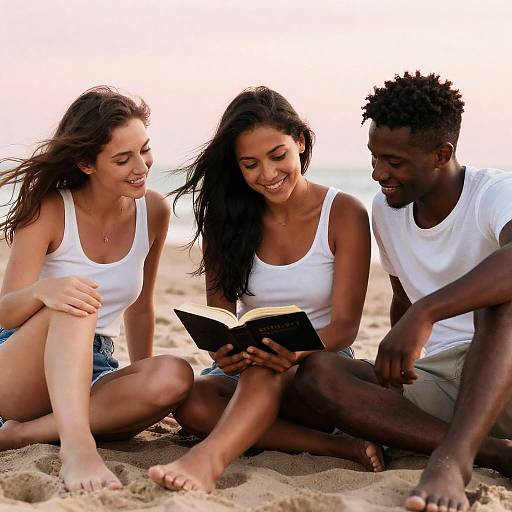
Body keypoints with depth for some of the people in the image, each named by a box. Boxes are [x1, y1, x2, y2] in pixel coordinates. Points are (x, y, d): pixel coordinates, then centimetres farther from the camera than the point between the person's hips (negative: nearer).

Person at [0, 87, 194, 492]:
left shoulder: (154, 212, 1)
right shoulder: (51, 211, -12)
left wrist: (141, 393, 15)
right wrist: (42, 291, -38)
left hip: (92, 374, 4)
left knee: (174, 377, -29)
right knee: (74, 303, -35)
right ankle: (76, 444, -49)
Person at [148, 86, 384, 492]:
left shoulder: (344, 214, -4)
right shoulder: (224, 219, 4)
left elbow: (345, 325, -8)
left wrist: (299, 353, -32)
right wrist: (223, 352, -26)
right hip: (247, 373, 3)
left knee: (265, 369, -37)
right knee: (192, 401, -31)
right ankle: (341, 448, -30)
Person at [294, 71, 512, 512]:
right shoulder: (385, 209, 8)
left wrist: (425, 313, -46)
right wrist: (396, 359, 5)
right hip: (430, 383, 6)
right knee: (315, 372, -21)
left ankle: (451, 460, -45)